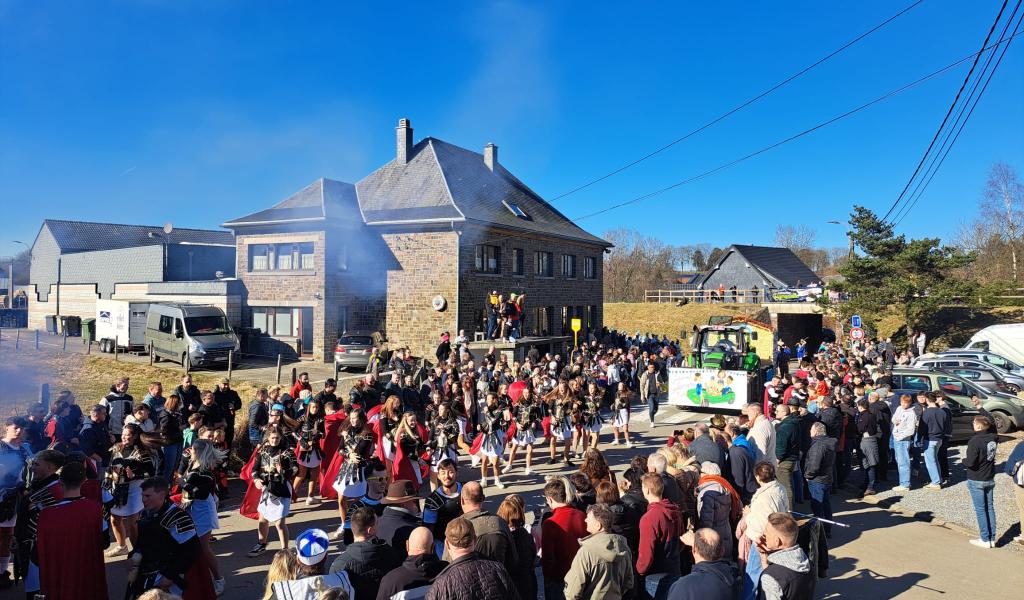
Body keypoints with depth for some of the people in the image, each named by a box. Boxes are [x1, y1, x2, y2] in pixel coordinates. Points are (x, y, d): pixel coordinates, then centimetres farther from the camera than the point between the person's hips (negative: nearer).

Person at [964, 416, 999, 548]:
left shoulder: (974, 441, -23)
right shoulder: (993, 438, -4)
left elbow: (970, 463, -25)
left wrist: (964, 459, -3)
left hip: (976, 481, -6)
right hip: (990, 479, 6)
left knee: (980, 509, 3)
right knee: (990, 508, 13)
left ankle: (985, 540, 8)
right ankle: (992, 538, 19)